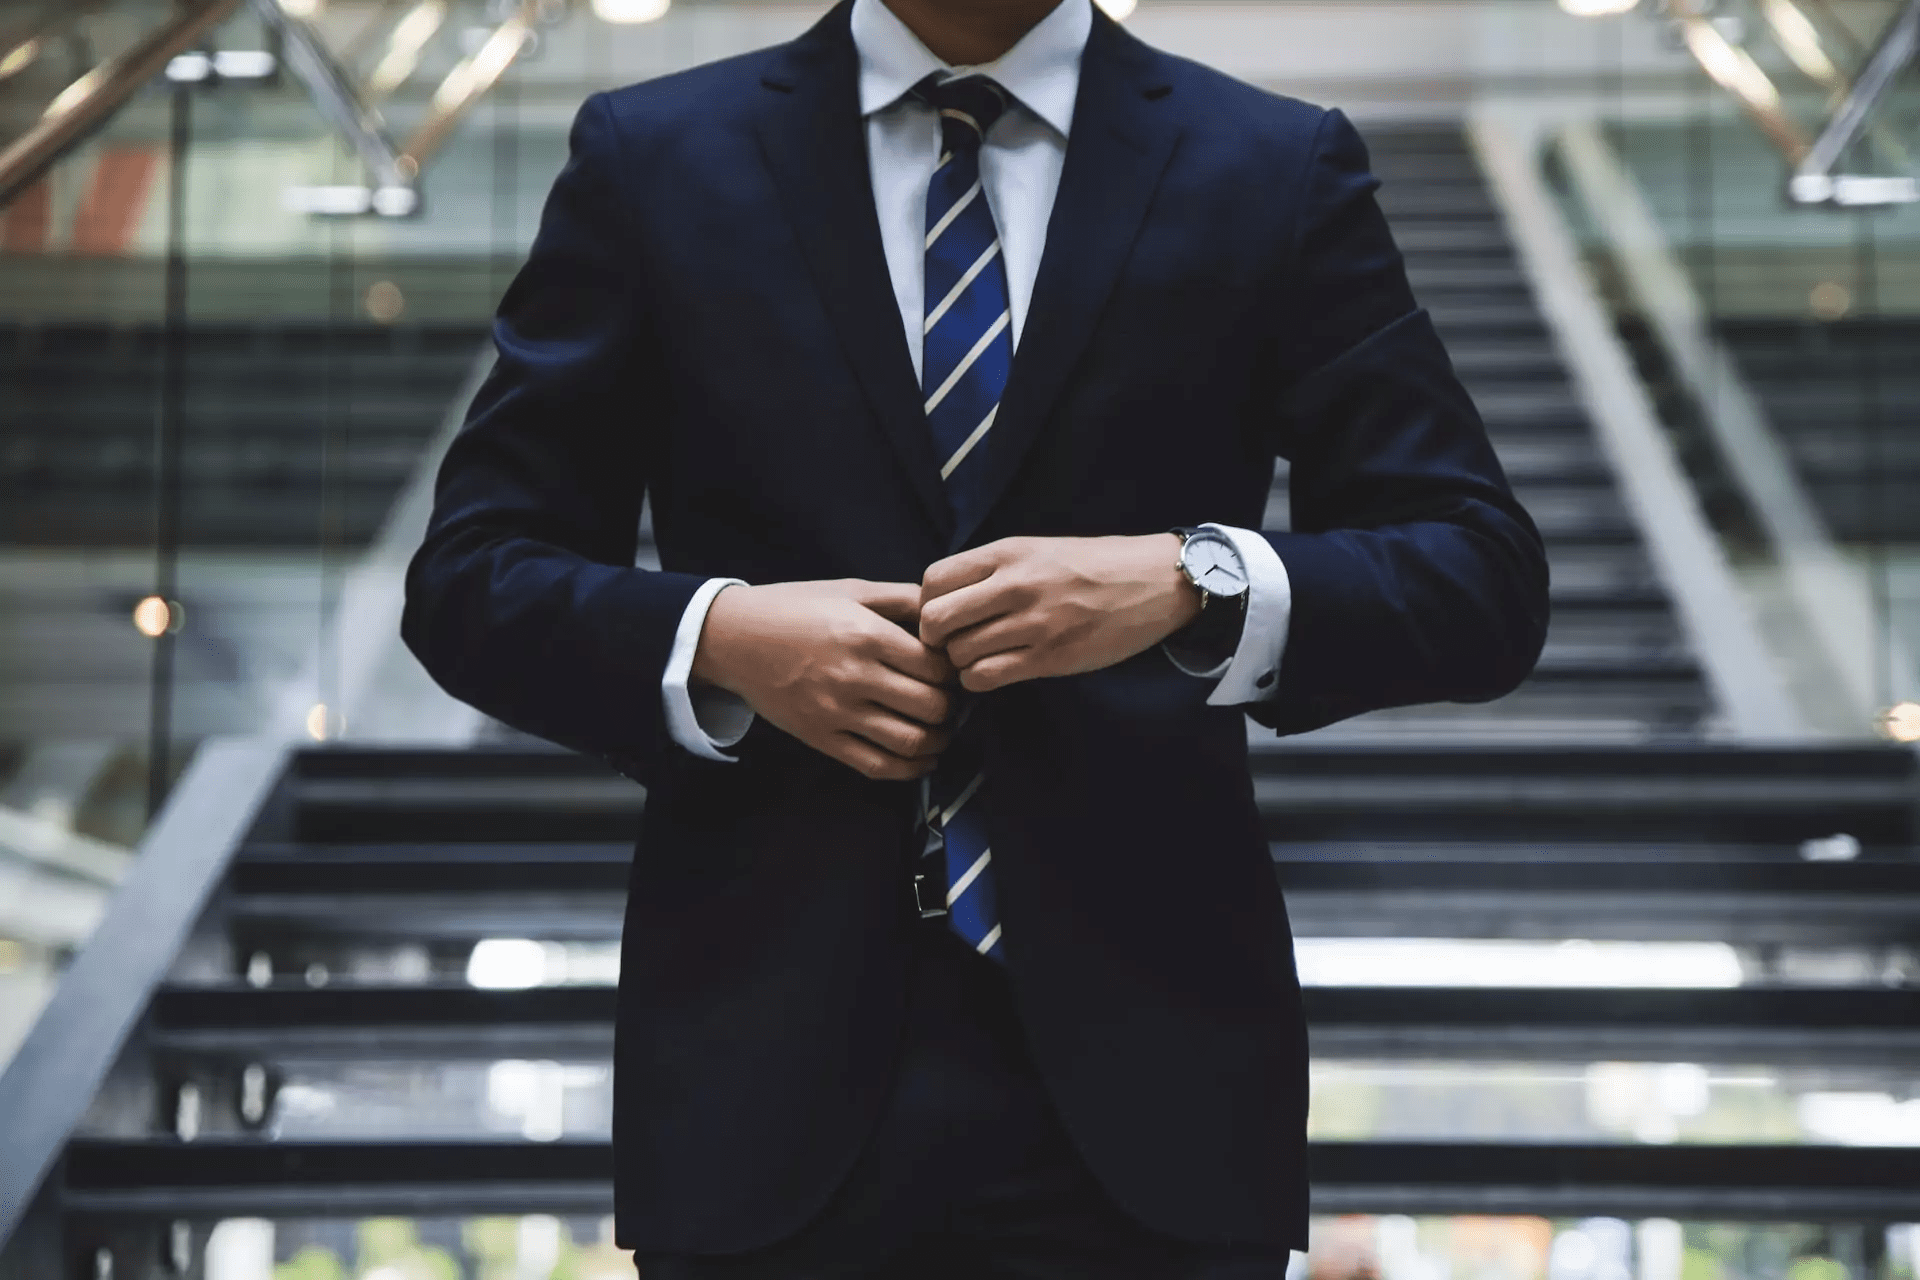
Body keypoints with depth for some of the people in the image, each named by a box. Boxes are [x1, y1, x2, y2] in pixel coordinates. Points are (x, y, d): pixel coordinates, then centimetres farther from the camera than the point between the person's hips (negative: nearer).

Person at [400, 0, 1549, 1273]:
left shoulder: (1279, 172, 4)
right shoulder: (652, 161, 5)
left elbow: (1486, 580, -1)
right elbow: (471, 579, 5)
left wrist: (1193, 584, -18)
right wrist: (717, 637, -13)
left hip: (1141, 1070, 0)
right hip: (773, 1062, 0)